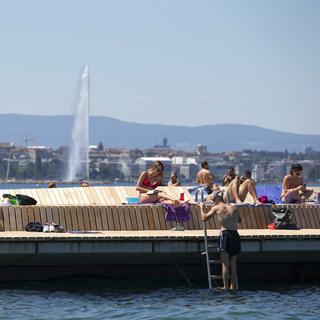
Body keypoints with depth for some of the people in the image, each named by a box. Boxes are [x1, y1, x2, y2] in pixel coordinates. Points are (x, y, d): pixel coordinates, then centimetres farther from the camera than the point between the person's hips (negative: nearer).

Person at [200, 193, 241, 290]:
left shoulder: (216, 208, 2)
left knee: (225, 264, -2)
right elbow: (239, 220, 30)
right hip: (235, 234, 4)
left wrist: (201, 208, 23)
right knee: (233, 264, 12)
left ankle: (226, 287, -6)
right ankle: (234, 286, 13)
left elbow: (204, 218, 7)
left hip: (225, 234, -4)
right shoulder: (234, 208, 14)